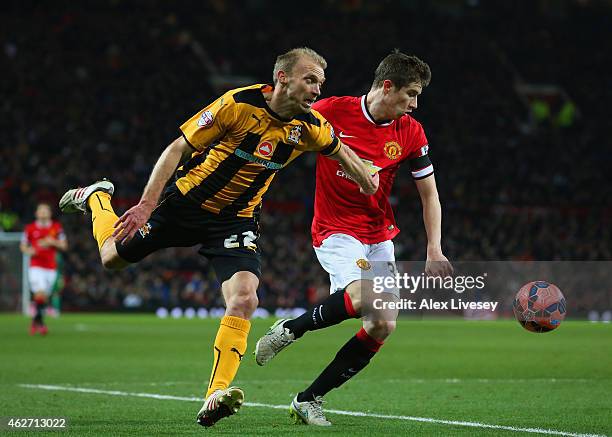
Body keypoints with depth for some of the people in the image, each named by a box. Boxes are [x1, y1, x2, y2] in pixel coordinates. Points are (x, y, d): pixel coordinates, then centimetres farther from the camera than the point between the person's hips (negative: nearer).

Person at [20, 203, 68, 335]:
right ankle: (40, 323, -5)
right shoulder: (30, 228, 1)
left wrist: (53, 242, -13)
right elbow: (23, 245, 10)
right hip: (36, 267, -3)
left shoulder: (56, 227, 4)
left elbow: (64, 246, 5)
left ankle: (36, 321, 26)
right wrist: (28, 250, -12)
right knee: (40, 293, -20)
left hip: (51, 268, 3)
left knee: (44, 297, 7)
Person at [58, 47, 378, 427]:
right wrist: (146, 204, -23)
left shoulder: (311, 128, -10)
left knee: (244, 299, -23)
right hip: (188, 201, -2)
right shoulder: (239, 104, -23)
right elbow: (178, 148, -18)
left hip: (237, 220, 2)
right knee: (113, 256, 15)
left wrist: (374, 191, 14)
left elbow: (342, 153, 15)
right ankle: (97, 198, 47)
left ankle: (215, 396, -23)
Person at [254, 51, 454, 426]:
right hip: (335, 230, -5)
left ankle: (309, 400, 5)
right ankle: (290, 330, -5)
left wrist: (434, 250, -3)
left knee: (383, 326, -6)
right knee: (360, 298, -32)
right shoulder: (333, 111, -12)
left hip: (380, 236, 5)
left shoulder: (411, 133, 0)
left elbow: (429, 194, 7)